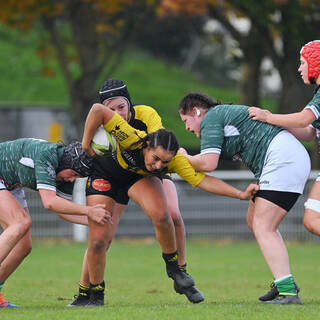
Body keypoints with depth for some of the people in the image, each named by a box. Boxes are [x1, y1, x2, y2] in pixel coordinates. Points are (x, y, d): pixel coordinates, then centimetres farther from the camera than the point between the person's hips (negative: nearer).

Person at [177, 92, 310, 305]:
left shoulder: (210, 119, -2)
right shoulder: (226, 113, 27)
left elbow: (208, 163, -12)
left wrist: (184, 158, 4)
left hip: (282, 159, -10)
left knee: (263, 228, -14)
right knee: (254, 220, 18)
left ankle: (288, 292, -24)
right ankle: (285, 282, 18)